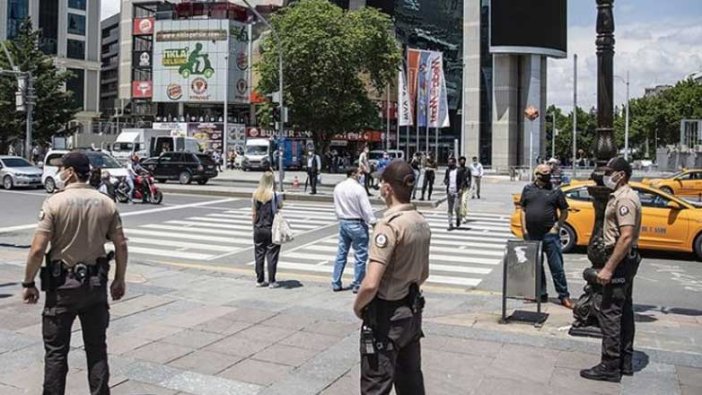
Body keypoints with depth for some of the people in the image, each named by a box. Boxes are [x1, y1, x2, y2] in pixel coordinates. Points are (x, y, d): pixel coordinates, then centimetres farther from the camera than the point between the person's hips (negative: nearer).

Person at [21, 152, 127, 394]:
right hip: (96, 284, 3)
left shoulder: (54, 203, -12)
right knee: (97, 348, 13)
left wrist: (28, 283, -3)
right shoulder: (106, 203, 0)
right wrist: (119, 279, 11)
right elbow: (121, 245, 0)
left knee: (56, 349, 10)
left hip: (62, 285, -3)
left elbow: (38, 249, -15)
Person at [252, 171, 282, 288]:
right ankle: (272, 281, 7)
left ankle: (259, 280, 18)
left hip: (258, 229, 4)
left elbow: (253, 213, 5)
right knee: (272, 255, 3)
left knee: (259, 255, 11)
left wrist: (255, 225, 13)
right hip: (271, 229, -4)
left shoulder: (255, 194, 0)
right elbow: (278, 211, -8)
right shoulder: (274, 195, -12)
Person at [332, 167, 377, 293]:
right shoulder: (358, 188, -17)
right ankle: (357, 285, 11)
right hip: (357, 224, -7)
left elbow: (336, 206, 11)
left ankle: (336, 283, 19)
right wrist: (373, 223, -10)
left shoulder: (338, 187, 4)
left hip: (343, 222, 7)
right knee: (361, 255, 5)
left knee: (341, 254, 14)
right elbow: (366, 208, -16)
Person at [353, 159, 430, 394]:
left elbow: (371, 284, -27)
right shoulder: (422, 222, 3)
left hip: (385, 317, -8)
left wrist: (358, 306, -10)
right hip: (412, 311, 8)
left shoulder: (389, 225, -23)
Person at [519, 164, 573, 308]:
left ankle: (564, 296, 8)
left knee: (556, 266, -1)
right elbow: (523, 210, 8)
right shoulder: (528, 189, 7)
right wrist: (524, 229, 1)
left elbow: (564, 212, 3)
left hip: (550, 235, -3)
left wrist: (556, 227, -6)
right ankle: (541, 294, 23)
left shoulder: (556, 191, 1)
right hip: (531, 235, 3)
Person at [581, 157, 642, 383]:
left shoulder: (624, 199, -19)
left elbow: (626, 237, -26)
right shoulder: (623, 196, 14)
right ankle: (625, 362, 24)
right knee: (624, 310, 15)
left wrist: (608, 268, -27)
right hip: (626, 259, 11)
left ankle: (610, 367, -2)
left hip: (620, 259, -11)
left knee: (609, 312, -7)